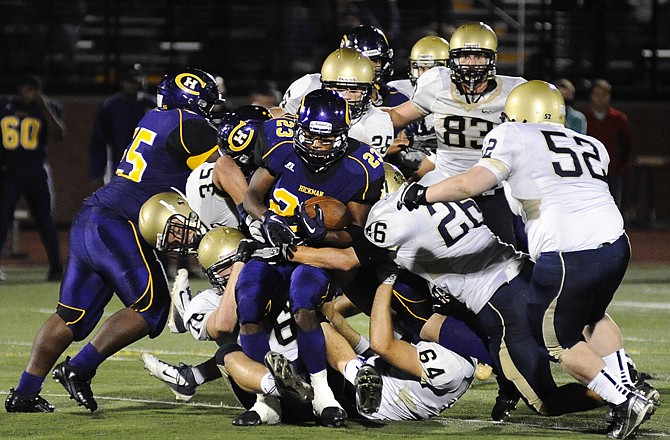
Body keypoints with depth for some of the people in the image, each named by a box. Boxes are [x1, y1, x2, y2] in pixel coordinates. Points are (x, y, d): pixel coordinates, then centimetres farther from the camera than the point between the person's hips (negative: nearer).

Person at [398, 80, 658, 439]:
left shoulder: (513, 137, 6)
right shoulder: (592, 147, 22)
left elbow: (472, 183, -5)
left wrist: (421, 194, 9)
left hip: (566, 255, -6)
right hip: (614, 244, 6)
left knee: (560, 341, 15)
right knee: (593, 316, 32)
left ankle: (625, 400, 4)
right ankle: (628, 387, 20)